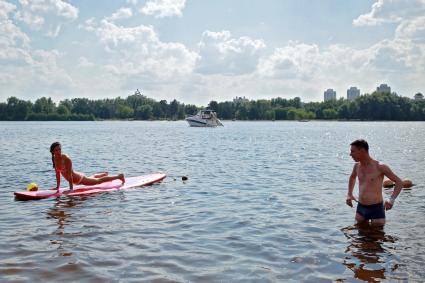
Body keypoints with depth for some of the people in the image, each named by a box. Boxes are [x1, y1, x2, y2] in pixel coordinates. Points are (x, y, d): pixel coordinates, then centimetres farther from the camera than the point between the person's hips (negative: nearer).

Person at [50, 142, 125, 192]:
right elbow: (58, 174, 2)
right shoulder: (55, 159, -8)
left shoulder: (66, 159, -31)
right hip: (76, 180, 8)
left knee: (98, 181, 10)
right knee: (92, 177, 35)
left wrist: (71, 188, -32)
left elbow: (69, 174, -32)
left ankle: (119, 176, 26)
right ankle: (105, 174, 62)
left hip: (79, 179, -8)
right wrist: (57, 187, 5)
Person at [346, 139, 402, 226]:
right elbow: (352, 177, 29)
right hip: (360, 208, 5)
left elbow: (399, 182, -7)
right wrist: (349, 194, 17)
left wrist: (392, 200, -20)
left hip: (376, 209, -5)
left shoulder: (380, 167, -12)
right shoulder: (357, 166, 5)